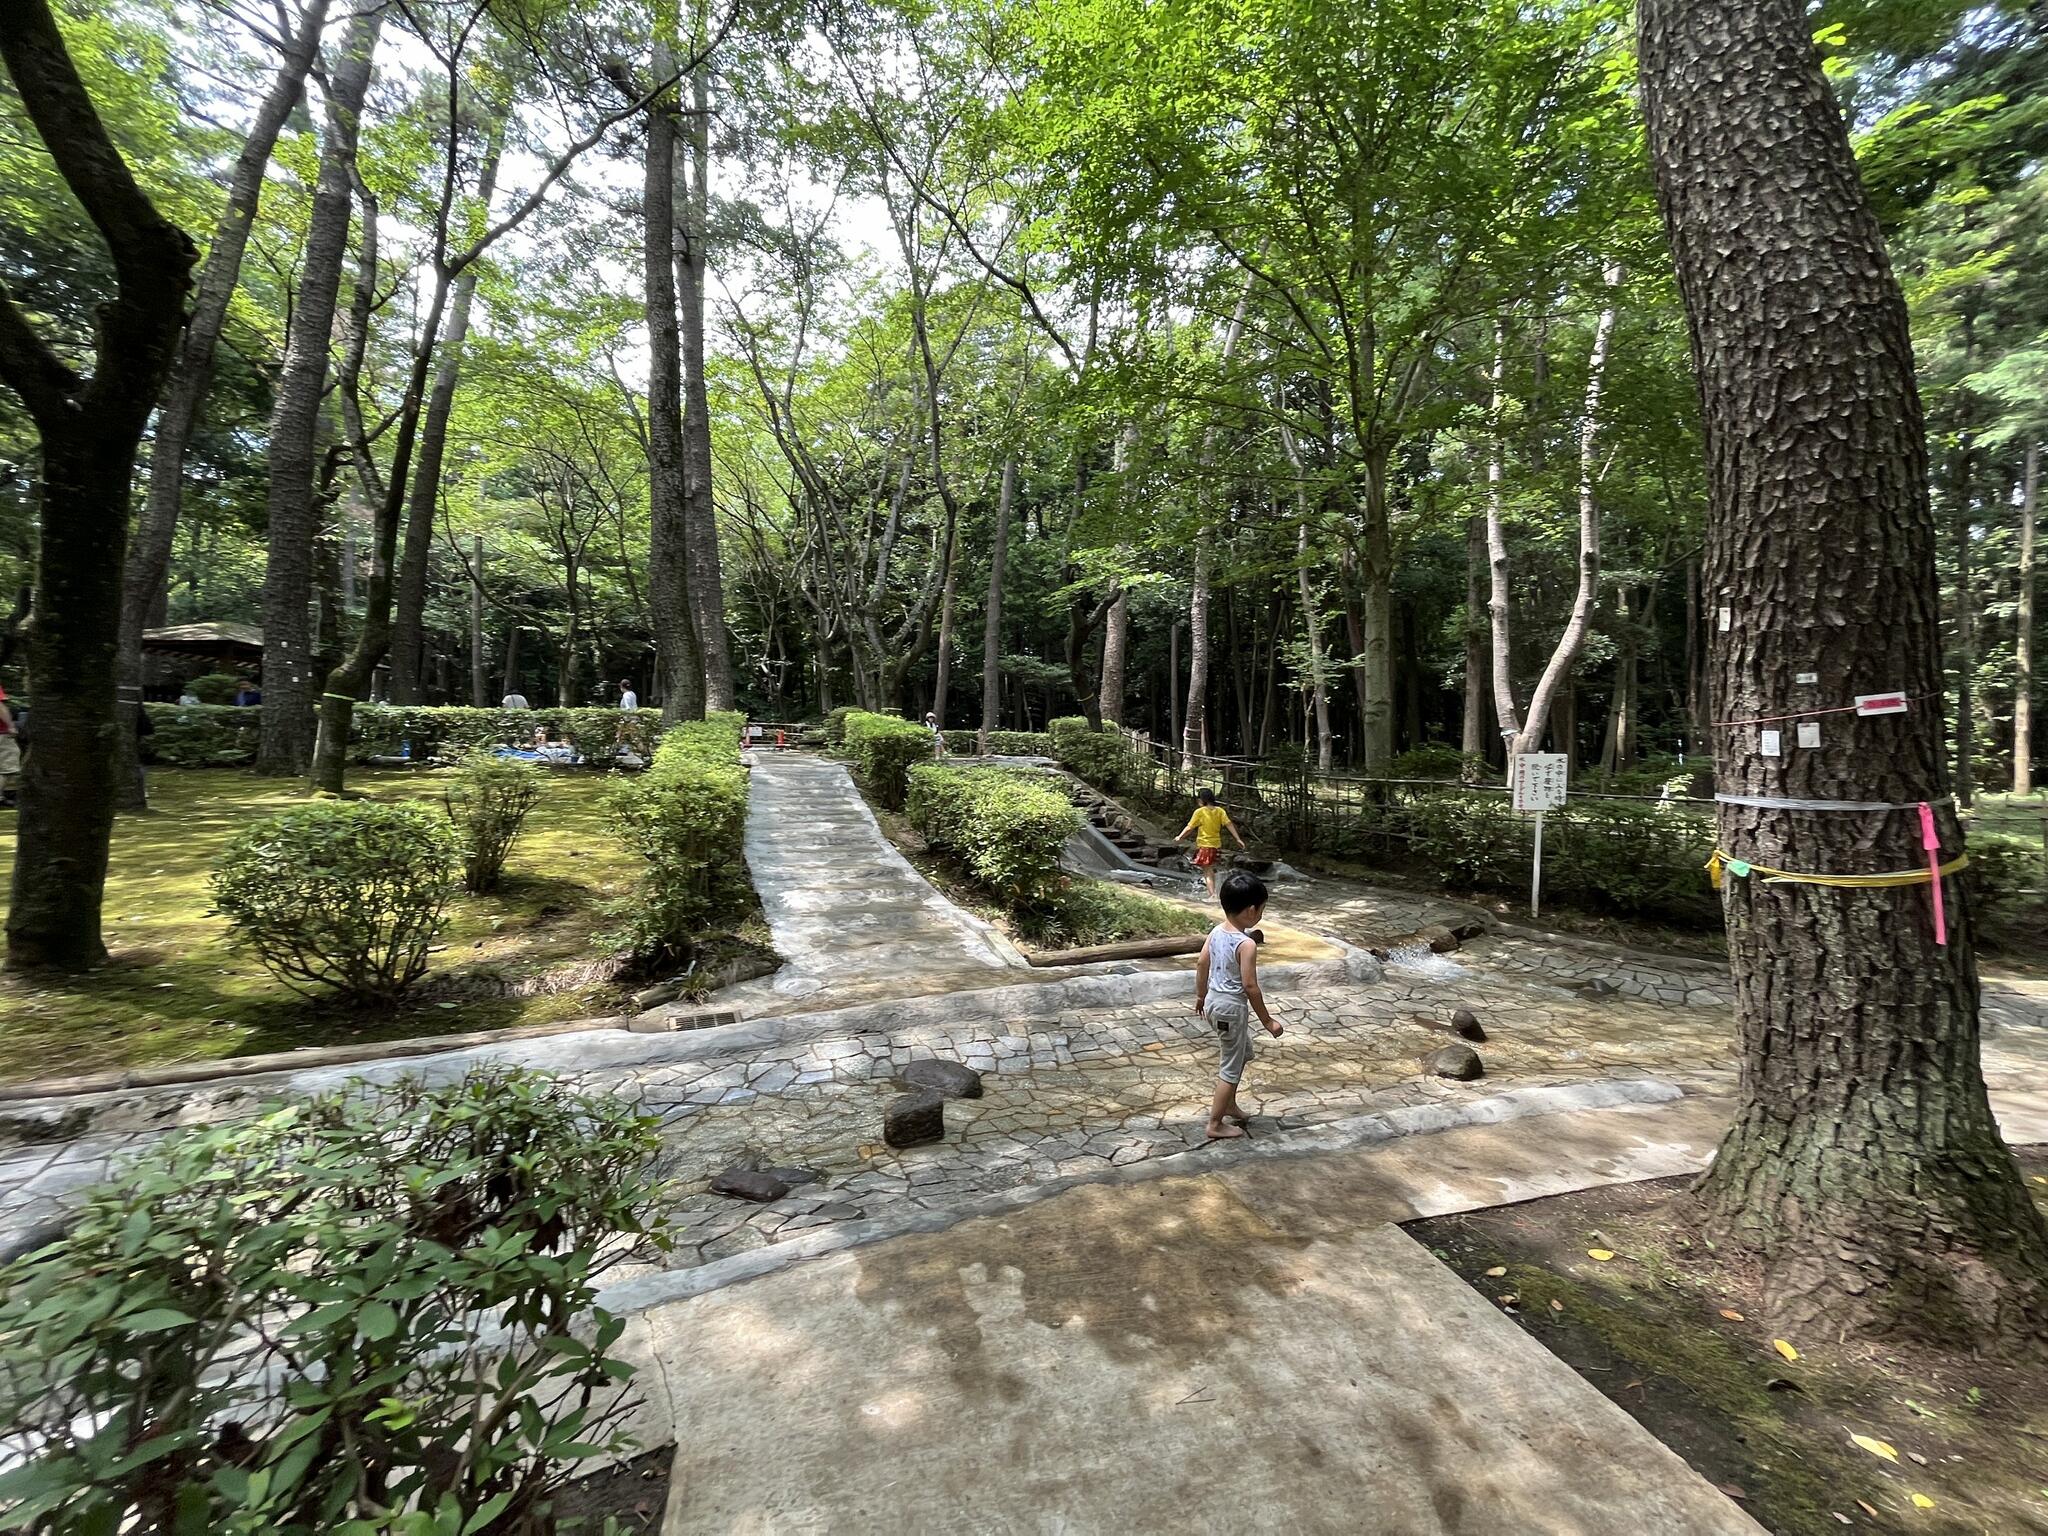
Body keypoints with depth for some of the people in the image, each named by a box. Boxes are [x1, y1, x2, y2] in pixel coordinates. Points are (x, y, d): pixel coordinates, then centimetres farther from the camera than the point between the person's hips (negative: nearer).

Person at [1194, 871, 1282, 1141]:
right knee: (1231, 1067, 8)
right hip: (1232, 1008, -8)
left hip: (1214, 1001, 8)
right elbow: (1250, 987, -22)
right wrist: (1267, 1021, -11)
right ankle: (1216, 1124, 18)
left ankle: (1229, 1105, 40)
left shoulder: (1216, 931, -1)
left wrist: (1201, 996, 22)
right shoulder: (1247, 944, -24)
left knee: (1242, 1055, 27)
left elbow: (1202, 964, 8)